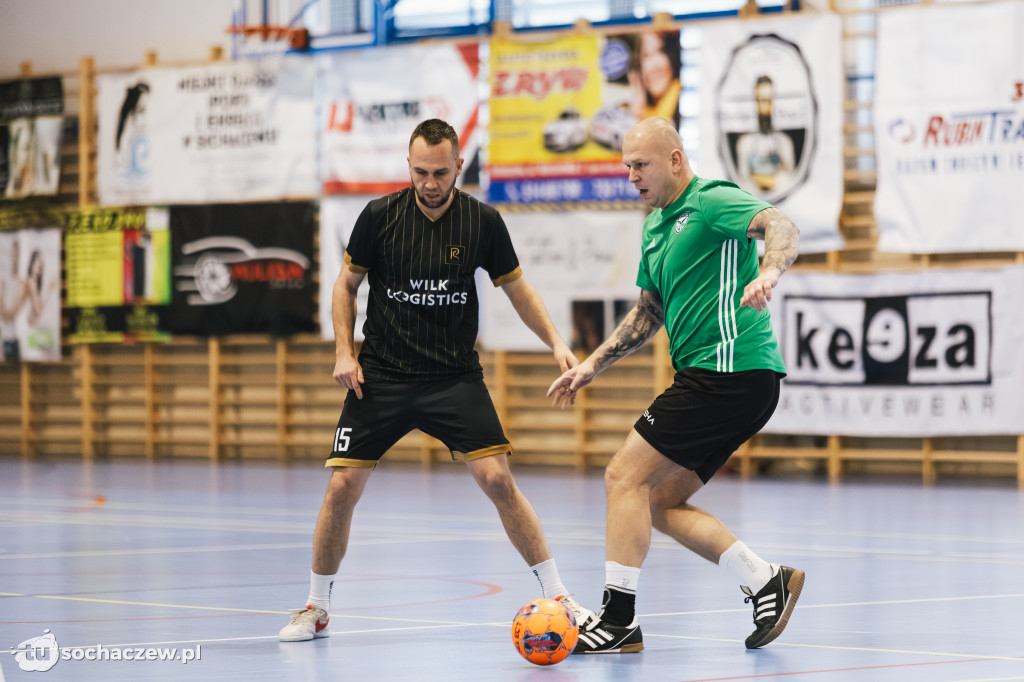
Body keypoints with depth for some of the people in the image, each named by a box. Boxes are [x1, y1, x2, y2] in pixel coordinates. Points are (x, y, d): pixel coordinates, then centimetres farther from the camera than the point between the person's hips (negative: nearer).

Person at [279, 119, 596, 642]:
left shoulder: (483, 222, -6)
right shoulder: (380, 216, -7)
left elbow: (516, 288, 8)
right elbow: (346, 284, 7)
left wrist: (556, 342, -4)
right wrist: (344, 353, -4)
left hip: (455, 377, 0)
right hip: (380, 375, 0)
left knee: (497, 479, -14)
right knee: (342, 486, -6)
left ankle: (556, 596, -3)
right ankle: (317, 608, 13)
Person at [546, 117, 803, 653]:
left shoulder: (713, 201, -9)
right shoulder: (655, 225, 20)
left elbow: (781, 227, -27)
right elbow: (648, 313, 29)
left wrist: (769, 273, -47)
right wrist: (591, 366, 24)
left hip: (730, 370, -10)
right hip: (711, 378, 10)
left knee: (625, 476, -9)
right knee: (660, 503, 9)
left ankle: (619, 619, -7)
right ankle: (766, 581, 9)